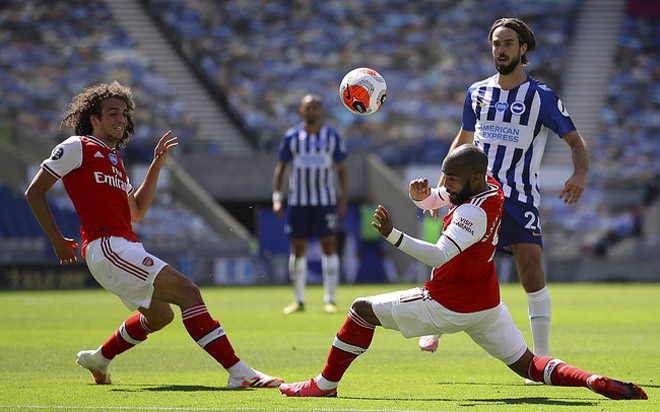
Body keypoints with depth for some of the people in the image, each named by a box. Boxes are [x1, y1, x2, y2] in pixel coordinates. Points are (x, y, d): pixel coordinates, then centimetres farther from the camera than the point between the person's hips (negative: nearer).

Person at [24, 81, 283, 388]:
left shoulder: (114, 160, 24)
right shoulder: (77, 148, -1)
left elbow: (136, 212, 25)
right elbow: (34, 191, -3)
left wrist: (156, 166, 19)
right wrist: (57, 240, -8)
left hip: (125, 249, 10)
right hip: (105, 246, -10)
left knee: (159, 315, 26)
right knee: (186, 291, -19)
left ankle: (98, 359, 40)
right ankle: (238, 372, -25)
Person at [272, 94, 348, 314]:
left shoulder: (332, 136, 1)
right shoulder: (292, 137, 2)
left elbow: (342, 170, 6)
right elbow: (280, 168, 7)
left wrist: (343, 200, -1)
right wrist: (276, 198, -2)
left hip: (326, 201, 0)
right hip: (298, 202, 1)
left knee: (329, 247, -4)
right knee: (298, 249, 2)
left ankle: (330, 300, 1)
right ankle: (299, 300, 9)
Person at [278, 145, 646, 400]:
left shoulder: (474, 212, -25)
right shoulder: (491, 186, 2)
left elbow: (440, 255, -38)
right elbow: (437, 200, 17)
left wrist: (393, 236, -47)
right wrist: (424, 195, -7)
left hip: (448, 306, -9)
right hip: (487, 303, 9)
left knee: (363, 310, 4)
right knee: (528, 365, 10)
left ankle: (326, 383, 10)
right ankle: (593, 381, -14)